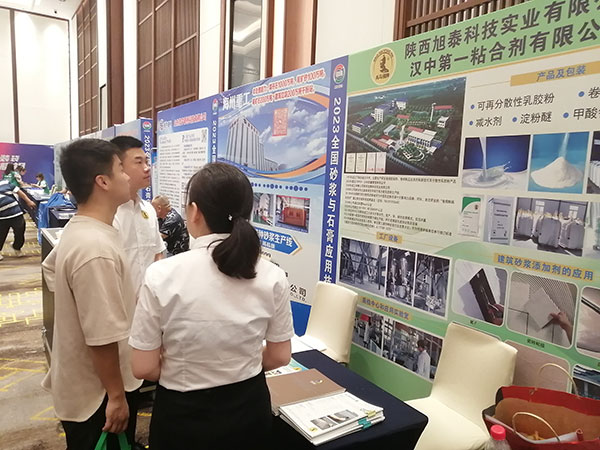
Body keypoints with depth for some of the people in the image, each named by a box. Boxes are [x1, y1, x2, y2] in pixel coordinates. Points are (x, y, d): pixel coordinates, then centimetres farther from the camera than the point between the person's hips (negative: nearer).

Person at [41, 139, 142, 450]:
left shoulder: (76, 229, 0)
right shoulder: (97, 247, -32)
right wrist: (117, 397, -20)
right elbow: (102, 337, -30)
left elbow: (51, 268, 21)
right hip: (97, 395, -9)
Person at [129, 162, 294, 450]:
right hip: (248, 408, 2)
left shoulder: (163, 275, -21)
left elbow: (144, 367, -13)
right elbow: (279, 357, -4)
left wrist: (182, 368, 6)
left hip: (184, 414, -2)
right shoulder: (272, 276, -14)